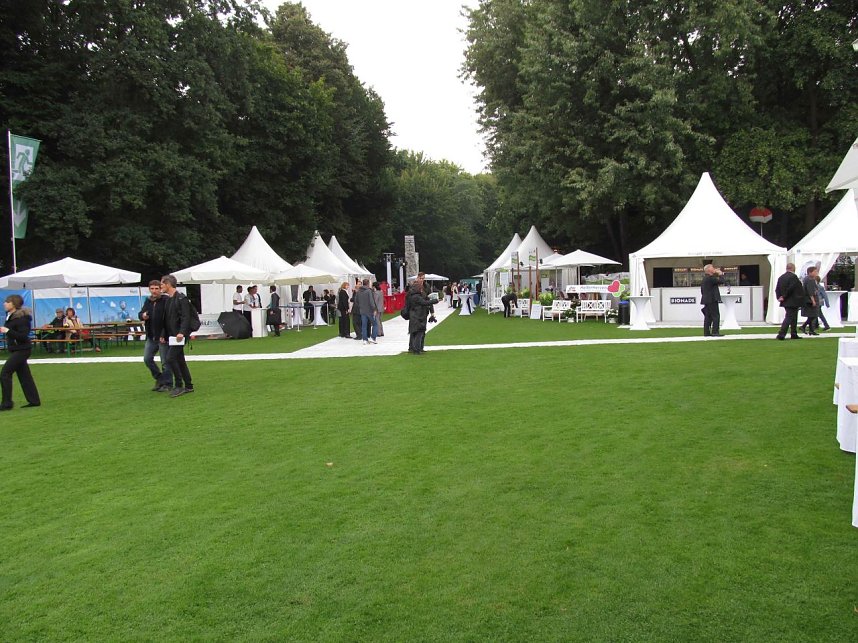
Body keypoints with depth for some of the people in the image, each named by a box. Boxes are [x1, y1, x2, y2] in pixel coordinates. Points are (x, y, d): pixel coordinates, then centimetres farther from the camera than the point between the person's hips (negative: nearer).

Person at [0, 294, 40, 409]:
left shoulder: (21, 318, -19)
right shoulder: (10, 316, 9)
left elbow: (23, 336, -24)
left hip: (22, 350, -9)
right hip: (15, 350, 9)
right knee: (24, 375, 11)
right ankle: (34, 400, 17)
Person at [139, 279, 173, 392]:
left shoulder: (166, 300, -13)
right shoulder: (148, 301, 11)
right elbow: (140, 313, 19)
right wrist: (142, 315, -5)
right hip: (151, 336, 8)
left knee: (165, 362, -1)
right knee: (147, 359, 12)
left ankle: (167, 384, 9)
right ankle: (159, 378, 29)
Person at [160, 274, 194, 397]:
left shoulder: (181, 299, -11)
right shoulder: (168, 300, 16)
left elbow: (186, 318, -18)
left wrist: (182, 332, -28)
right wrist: (163, 335, 15)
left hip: (179, 335, -9)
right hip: (171, 336, 9)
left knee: (170, 358, -14)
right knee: (180, 360, 11)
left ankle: (179, 386, -6)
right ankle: (188, 386, 18)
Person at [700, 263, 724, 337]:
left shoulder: (705, 278, 15)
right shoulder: (710, 278, -16)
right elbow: (719, 281, -17)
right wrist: (720, 275, -2)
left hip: (707, 300, 10)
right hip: (712, 300, -10)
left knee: (708, 317, 11)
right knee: (716, 316, -8)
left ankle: (706, 332, 12)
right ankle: (715, 332, -11)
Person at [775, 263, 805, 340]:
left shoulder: (781, 277, 8)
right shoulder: (793, 277, -15)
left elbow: (777, 289, 5)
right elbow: (790, 288, -21)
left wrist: (779, 297, 4)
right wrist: (784, 297, -12)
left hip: (785, 302, 8)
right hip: (793, 302, -8)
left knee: (793, 318, 18)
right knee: (789, 318, -6)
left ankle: (794, 334, 24)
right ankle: (781, 334, -13)